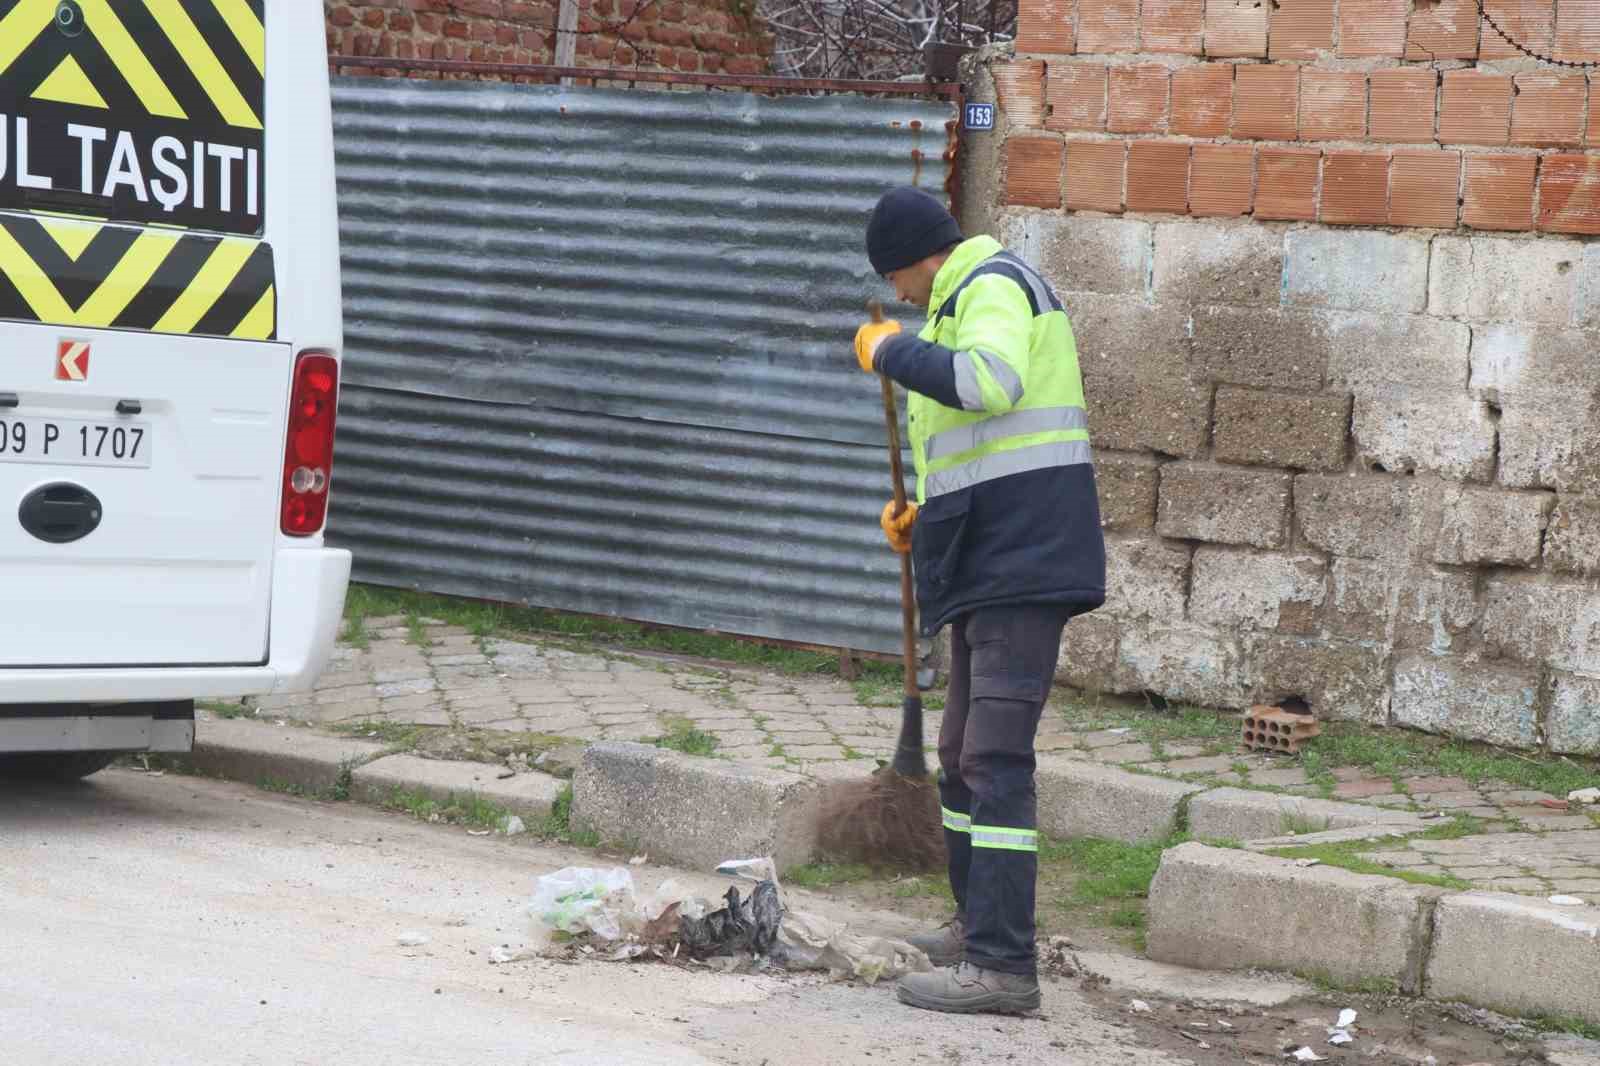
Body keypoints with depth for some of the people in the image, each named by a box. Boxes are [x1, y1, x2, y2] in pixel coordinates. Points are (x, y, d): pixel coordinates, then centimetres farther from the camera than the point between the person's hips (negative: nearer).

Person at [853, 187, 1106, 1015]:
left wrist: (890, 350, -17)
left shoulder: (993, 286, -10)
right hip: (992, 564, 11)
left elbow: (991, 382, -31)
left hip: (1021, 564, -11)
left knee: (995, 759, -13)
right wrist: (929, 516, 20)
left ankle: (1003, 965, -15)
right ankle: (978, 924, 31)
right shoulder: (967, 297, 21)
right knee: (965, 753, 19)